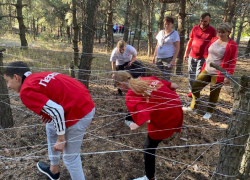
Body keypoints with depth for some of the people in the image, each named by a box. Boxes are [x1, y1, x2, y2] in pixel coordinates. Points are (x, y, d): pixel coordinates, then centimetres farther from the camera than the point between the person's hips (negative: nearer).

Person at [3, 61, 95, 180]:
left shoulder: (26, 90, -9)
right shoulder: (39, 77, 18)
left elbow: (57, 111, -18)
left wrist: (61, 140, -9)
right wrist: (49, 113, 15)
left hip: (79, 112, -10)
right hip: (85, 104, 10)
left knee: (70, 157, 7)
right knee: (51, 127, 28)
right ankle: (53, 170, 44)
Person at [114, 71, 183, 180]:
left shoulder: (130, 97, -16)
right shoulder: (147, 79, 2)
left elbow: (145, 120, -27)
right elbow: (174, 86, 6)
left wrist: (135, 127, -6)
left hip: (164, 120, -7)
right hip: (176, 108, 7)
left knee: (148, 147, 16)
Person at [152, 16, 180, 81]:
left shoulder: (175, 33, -1)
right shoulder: (160, 32, 14)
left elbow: (177, 48, -7)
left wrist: (173, 60, -16)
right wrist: (154, 57, 15)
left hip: (168, 59, -6)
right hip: (159, 58, 6)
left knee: (166, 78, -9)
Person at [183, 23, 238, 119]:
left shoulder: (232, 45, -12)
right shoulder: (214, 40, 5)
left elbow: (232, 62, -12)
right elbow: (206, 50, 20)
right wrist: (207, 59, 5)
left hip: (218, 74, -6)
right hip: (206, 70, 6)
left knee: (214, 94, 8)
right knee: (195, 87, 8)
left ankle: (209, 112, 29)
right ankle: (193, 108, 25)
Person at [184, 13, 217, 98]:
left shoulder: (212, 31, -7)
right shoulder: (195, 28, 1)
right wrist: (186, 53, 10)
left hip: (202, 57, -3)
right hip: (192, 56, 3)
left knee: (198, 76, -1)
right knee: (191, 74, 10)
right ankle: (191, 90, 24)